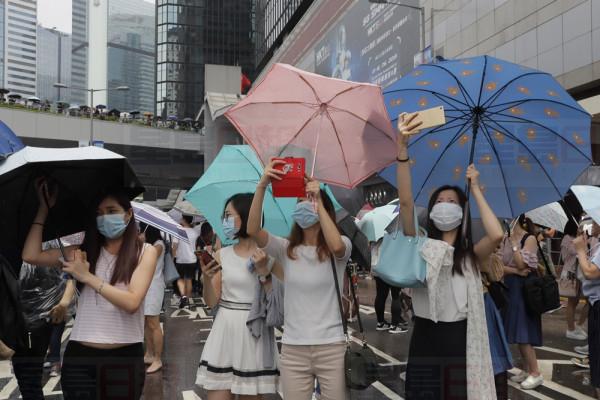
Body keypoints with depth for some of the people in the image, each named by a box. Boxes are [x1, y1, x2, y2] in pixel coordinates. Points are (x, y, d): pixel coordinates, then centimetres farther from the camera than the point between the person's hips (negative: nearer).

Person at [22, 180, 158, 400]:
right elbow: (31, 255, -1)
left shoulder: (144, 252, -2)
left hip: (126, 357, -2)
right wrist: (44, 209, 4)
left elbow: (131, 302, -14)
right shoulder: (85, 251, 7)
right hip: (80, 356, 2)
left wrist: (87, 277, -14)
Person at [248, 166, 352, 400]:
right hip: (293, 349, 2)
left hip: (331, 347, -2)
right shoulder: (286, 249, 4)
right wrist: (262, 186, -22)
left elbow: (336, 246, -27)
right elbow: (253, 230, -12)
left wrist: (318, 201, -21)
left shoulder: (340, 247, -2)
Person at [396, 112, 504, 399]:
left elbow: (497, 235, -17)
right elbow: (406, 202, -12)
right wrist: (402, 146, -24)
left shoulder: (471, 256, 5)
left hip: (462, 342, 1)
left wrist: (475, 189, -4)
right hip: (425, 341, 0)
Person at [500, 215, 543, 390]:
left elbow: (521, 264, -19)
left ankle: (535, 373, 0)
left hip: (524, 287, -7)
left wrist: (514, 244, -17)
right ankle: (527, 369, 18)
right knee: (517, 333, 9)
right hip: (510, 287, 7)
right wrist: (516, 271, -14)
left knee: (523, 332, -8)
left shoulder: (530, 238, -11)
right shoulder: (506, 240, 8)